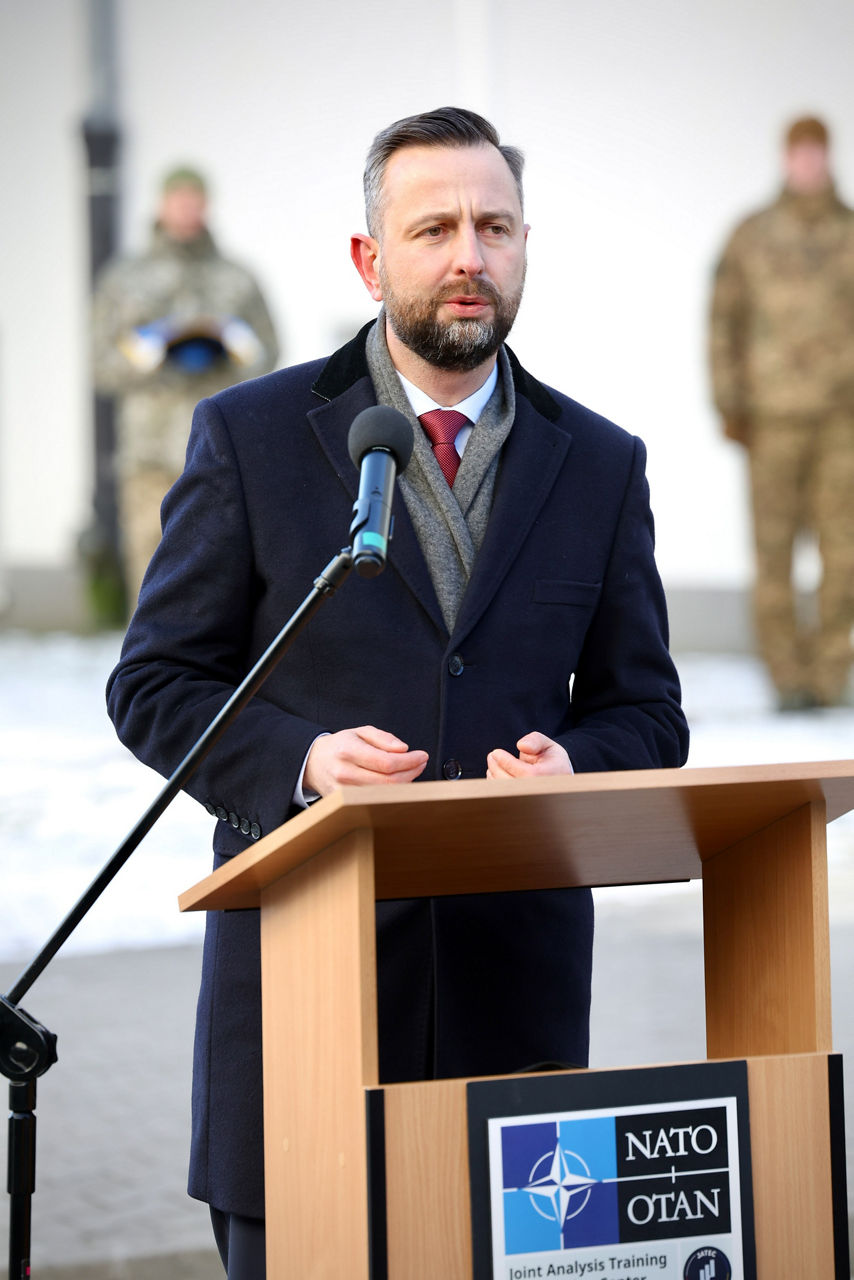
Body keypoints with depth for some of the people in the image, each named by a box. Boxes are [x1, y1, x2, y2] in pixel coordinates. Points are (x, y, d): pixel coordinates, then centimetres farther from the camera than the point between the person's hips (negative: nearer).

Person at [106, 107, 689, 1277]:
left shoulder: (600, 464, 10)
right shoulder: (251, 435, 3)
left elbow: (646, 712, 13)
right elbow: (154, 683, 3)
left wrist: (569, 764, -9)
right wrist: (299, 758, -15)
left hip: (516, 971, 2)